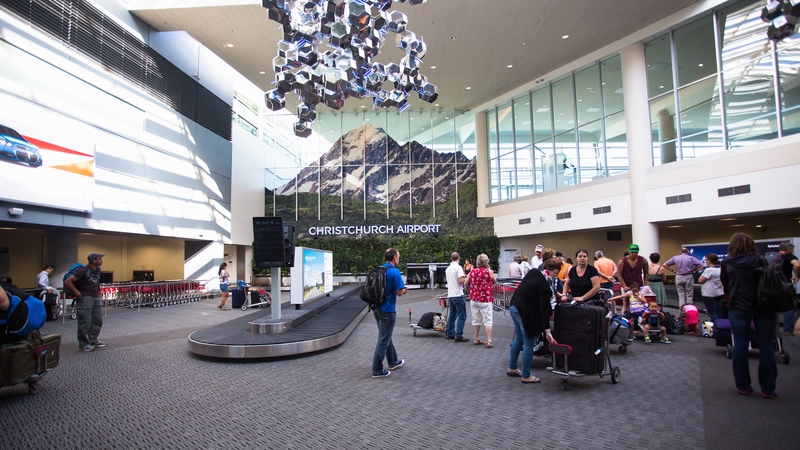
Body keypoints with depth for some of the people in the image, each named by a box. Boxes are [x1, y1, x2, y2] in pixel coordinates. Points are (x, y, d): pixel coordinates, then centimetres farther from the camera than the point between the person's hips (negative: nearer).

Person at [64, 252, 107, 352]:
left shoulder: (98, 270, 8)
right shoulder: (83, 270, -17)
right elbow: (67, 282, -19)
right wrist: (77, 293, -18)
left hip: (96, 297, 8)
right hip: (85, 298, -8)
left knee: (98, 320, 12)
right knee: (85, 322, -2)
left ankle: (93, 340, 25)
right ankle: (83, 344, 8)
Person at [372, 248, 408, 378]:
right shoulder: (395, 272, -16)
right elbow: (400, 293, -16)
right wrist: (405, 289, 5)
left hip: (376, 308, 8)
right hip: (387, 310, -8)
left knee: (386, 337, 21)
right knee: (383, 340, 0)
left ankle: (393, 362, 36)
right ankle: (377, 370, 6)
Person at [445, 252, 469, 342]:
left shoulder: (448, 269, 13)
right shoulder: (458, 267, -13)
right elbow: (461, 280, -23)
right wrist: (467, 279, -3)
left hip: (450, 295, 8)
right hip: (458, 294, -8)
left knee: (452, 315, 16)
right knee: (462, 316, -4)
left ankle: (450, 334, 21)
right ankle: (458, 336, -5)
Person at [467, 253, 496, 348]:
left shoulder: (472, 271, 3)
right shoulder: (489, 271, -7)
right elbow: (495, 281, 9)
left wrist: (469, 293, 23)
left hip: (474, 299, 4)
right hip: (486, 299, -4)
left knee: (476, 320, 15)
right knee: (487, 320, -1)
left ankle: (477, 339, 21)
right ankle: (489, 341, -4)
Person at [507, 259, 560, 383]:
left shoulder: (533, 272, 1)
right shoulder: (545, 286, -19)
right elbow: (544, 310, -21)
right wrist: (547, 332, -20)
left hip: (514, 307, 9)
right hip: (525, 313, -9)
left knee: (518, 338, 21)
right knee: (529, 343, 3)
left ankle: (512, 368, 32)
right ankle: (526, 376, 13)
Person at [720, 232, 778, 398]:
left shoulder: (727, 262, -3)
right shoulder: (760, 260, -6)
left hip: (738, 307, 0)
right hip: (763, 307, 0)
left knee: (740, 345, 7)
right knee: (766, 346, 6)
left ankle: (743, 385, 13)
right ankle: (768, 389, 11)